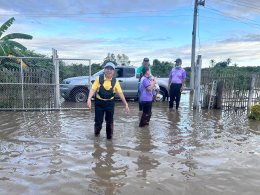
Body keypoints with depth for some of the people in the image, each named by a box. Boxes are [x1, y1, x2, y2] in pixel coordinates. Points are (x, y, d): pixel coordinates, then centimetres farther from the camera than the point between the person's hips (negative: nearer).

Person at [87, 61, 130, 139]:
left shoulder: (115, 81, -3)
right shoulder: (99, 78, -6)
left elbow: (120, 93, -2)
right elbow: (93, 89, -10)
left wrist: (126, 104, -6)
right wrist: (89, 99, -25)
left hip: (110, 103, 1)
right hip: (99, 102, -1)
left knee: (110, 121, 7)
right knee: (98, 121, 4)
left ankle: (109, 136, 28)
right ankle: (97, 132, 36)